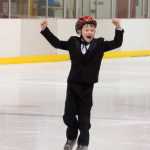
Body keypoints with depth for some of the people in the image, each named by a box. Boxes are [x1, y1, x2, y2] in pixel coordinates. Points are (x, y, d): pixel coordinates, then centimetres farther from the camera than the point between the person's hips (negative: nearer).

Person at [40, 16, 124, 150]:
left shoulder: (100, 44, -3)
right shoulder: (73, 43, 1)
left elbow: (116, 43, -7)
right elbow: (57, 43, 8)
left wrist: (118, 29, -20)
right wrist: (45, 29, 4)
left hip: (87, 86, -2)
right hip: (73, 84, 2)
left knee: (84, 117, 4)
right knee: (68, 115, 7)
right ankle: (72, 137, 34)